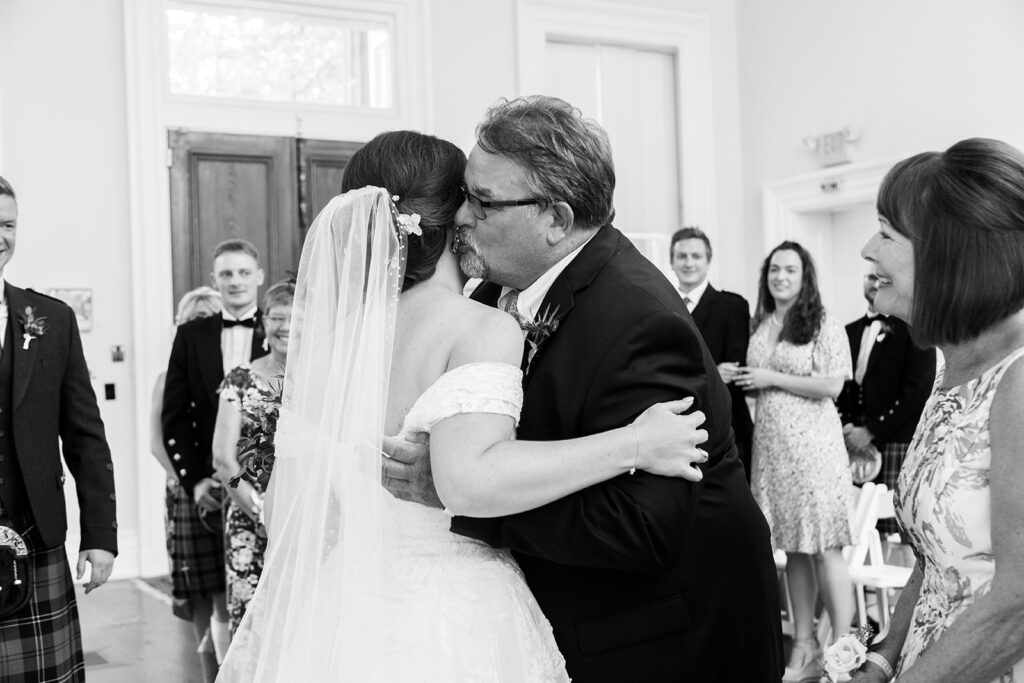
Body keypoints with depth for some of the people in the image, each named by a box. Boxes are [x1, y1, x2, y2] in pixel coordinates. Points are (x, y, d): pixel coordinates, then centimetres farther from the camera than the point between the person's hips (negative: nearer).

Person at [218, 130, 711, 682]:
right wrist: (633, 445, -23)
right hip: (451, 635, -5)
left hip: (337, 618, 6)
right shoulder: (482, 329, -16)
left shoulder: (332, 331, 2)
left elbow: (288, 493, 7)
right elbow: (468, 480, -30)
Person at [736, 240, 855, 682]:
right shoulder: (759, 326, 13)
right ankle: (804, 647, 16)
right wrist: (744, 381, 3)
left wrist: (772, 378, -10)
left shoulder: (824, 325, -4)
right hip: (770, 443, 5)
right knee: (793, 549, 9)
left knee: (825, 548, -4)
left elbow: (831, 385, -13)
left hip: (812, 443, -5)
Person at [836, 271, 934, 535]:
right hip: (853, 441, 5)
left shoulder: (913, 328, 1)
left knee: (893, 530, -9)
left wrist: (872, 430, -11)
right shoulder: (850, 331, 18)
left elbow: (917, 391, -8)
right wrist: (844, 425, -1)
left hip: (896, 440, -5)